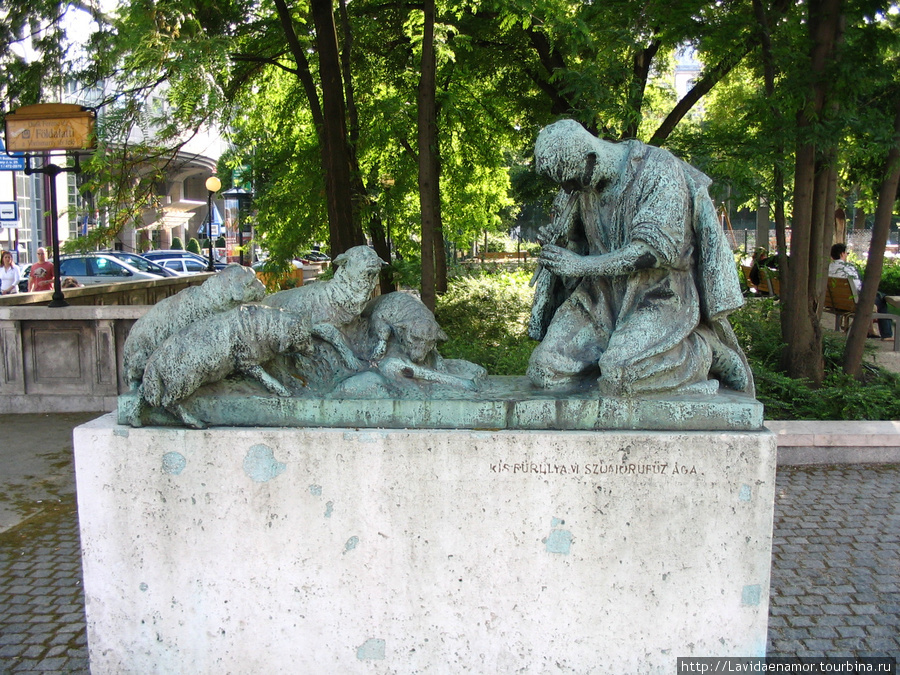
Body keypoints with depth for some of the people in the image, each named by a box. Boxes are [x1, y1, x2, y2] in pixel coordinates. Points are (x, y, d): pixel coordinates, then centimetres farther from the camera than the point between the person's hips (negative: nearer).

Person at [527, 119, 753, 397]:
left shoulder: (658, 170, -13)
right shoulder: (579, 180, 6)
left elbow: (657, 249, -21)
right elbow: (559, 241, 16)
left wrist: (581, 265, -18)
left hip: (658, 298, -5)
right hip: (601, 298, 6)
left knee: (619, 376, -28)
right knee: (546, 371, -11)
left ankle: (704, 352, -1)